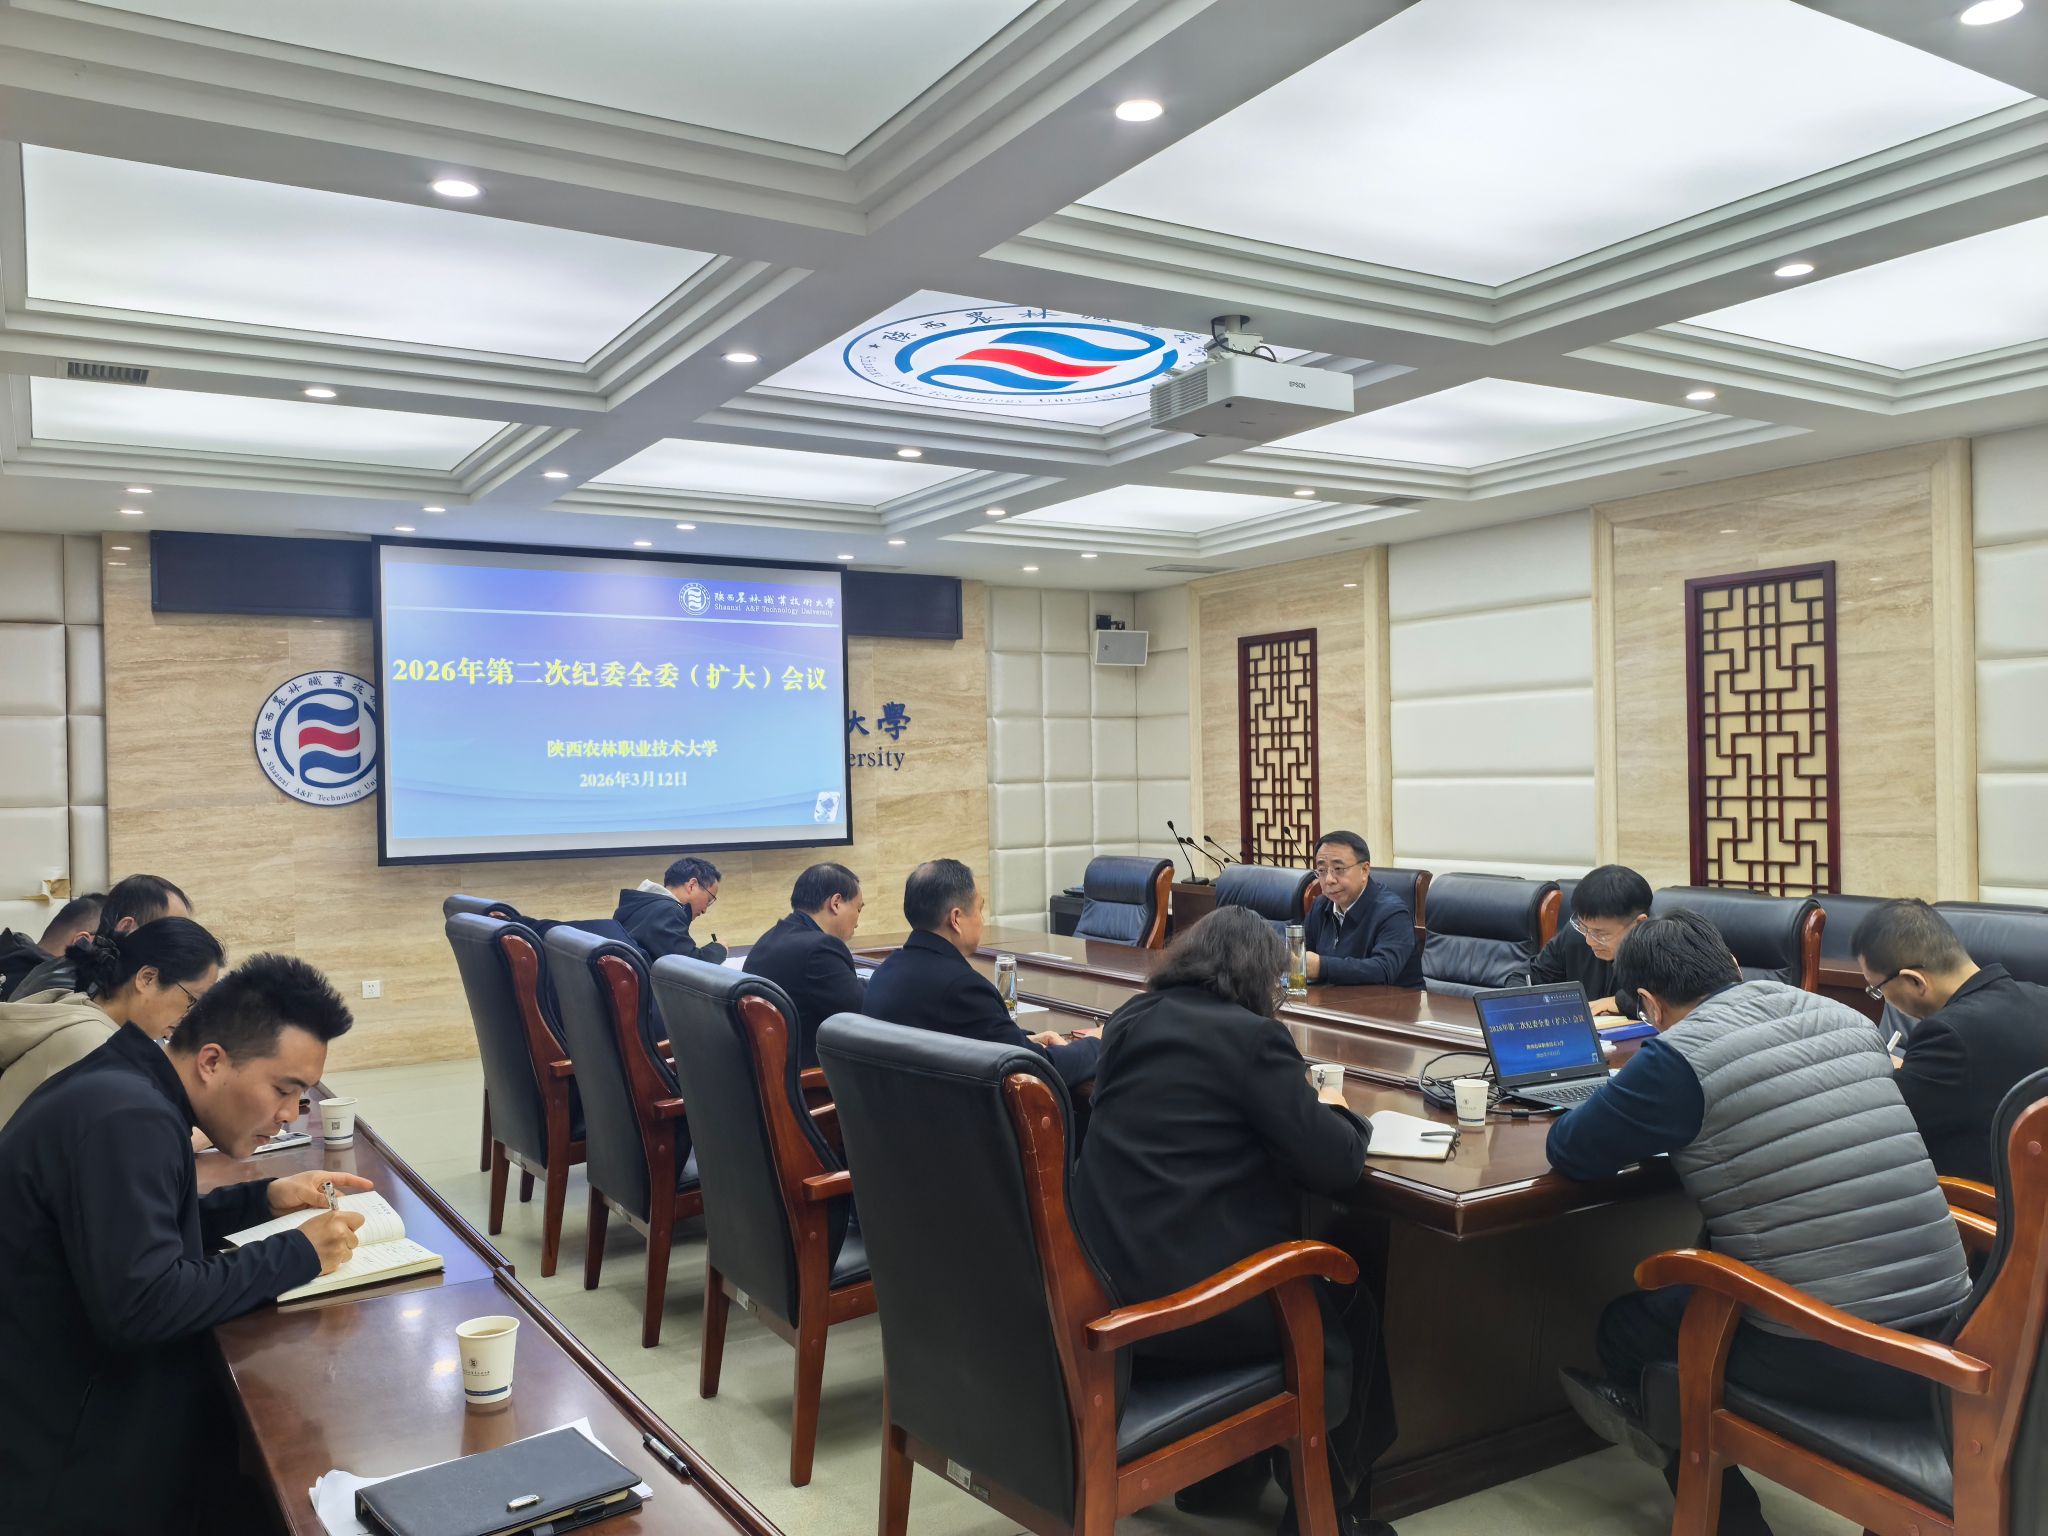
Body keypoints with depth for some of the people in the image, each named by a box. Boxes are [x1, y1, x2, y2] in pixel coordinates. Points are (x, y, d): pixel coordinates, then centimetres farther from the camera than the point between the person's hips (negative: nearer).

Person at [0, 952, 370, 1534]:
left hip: (79, 1397, 10)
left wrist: (264, 1199, 7)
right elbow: (142, 1304, -33)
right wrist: (296, 1255, -21)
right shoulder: (126, 1119, -27)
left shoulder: (127, 1089, 5)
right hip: (68, 1462, -10)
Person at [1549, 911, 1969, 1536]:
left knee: (1628, 1327, 20)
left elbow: (1569, 1152, -3)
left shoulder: (1682, 1056, -14)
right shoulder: (1845, 1018, 6)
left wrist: (1637, 1114, 16)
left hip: (1833, 1364, -6)